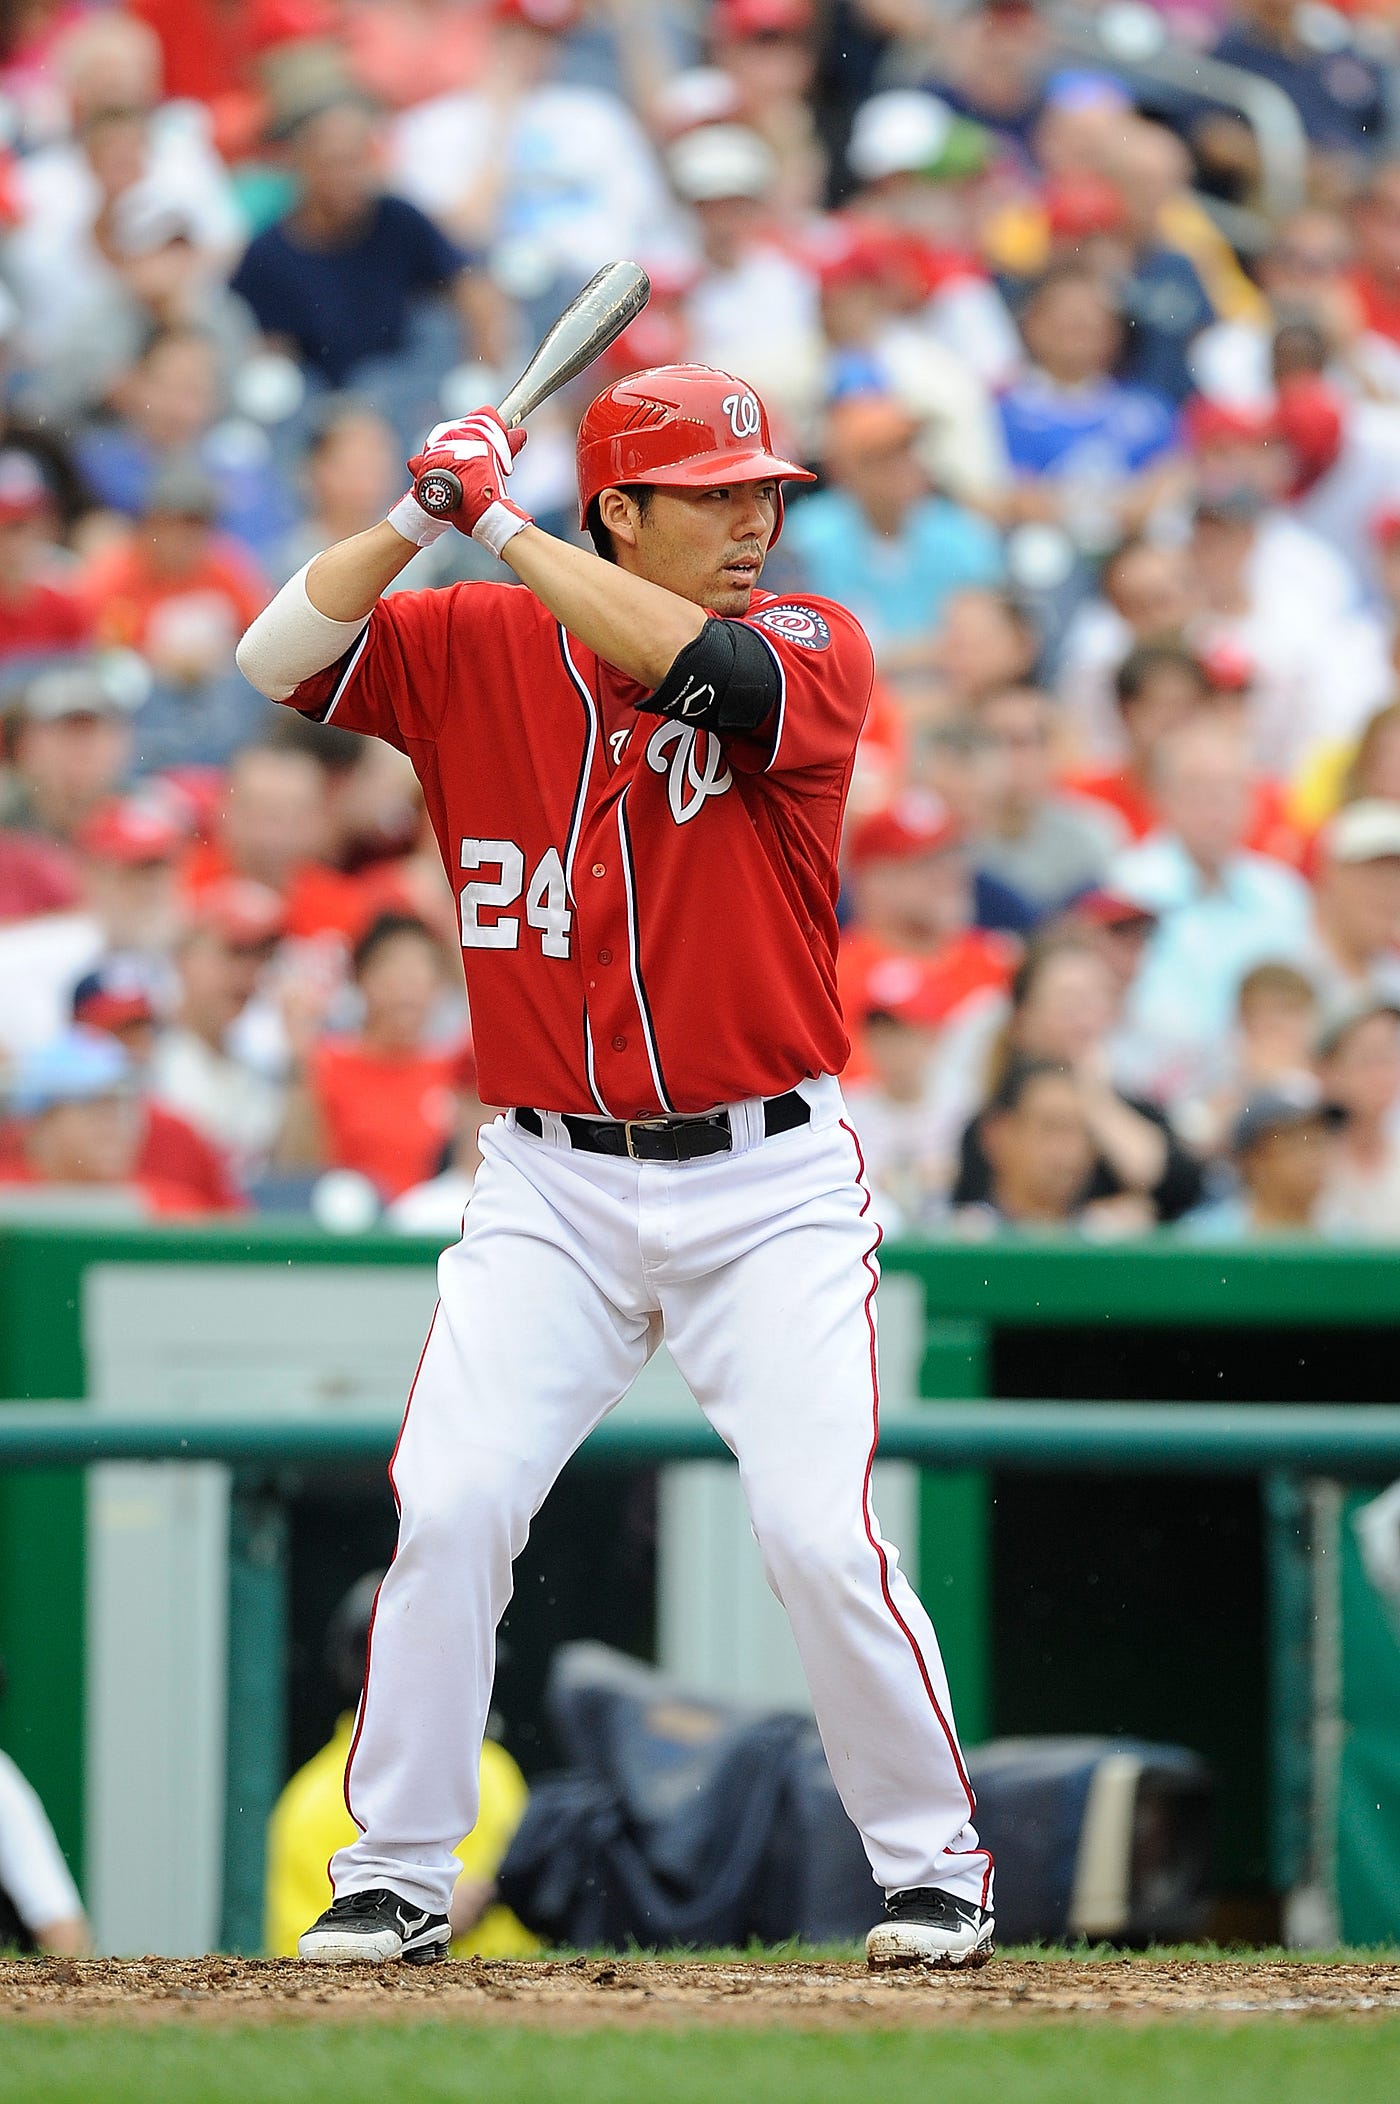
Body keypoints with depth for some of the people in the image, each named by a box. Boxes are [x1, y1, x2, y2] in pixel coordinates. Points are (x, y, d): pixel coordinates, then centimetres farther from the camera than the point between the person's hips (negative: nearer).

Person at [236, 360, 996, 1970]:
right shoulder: (475, 647, 4)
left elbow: (710, 671, -25)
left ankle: (934, 1863, 9)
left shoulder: (815, 645, -4)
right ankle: (396, 1879, 3)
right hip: (553, 1187, 2)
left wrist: (499, 526, -21)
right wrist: (420, 516, -14)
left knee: (822, 1537, -10)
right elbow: (277, 658, -2)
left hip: (769, 1185, -2)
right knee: (447, 1509, -9)